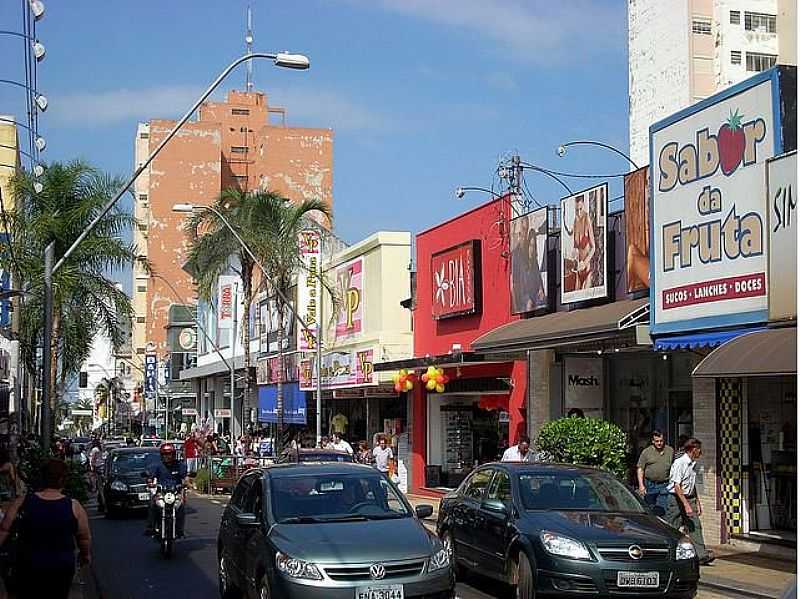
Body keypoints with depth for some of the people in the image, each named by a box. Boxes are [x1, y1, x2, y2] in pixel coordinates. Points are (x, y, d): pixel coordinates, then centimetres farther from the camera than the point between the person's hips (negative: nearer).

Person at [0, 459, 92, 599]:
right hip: (61, 567, -1)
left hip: (28, 566, 1)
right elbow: (85, 538, -3)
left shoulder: (23, 502, -9)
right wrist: (86, 554, 16)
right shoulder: (74, 507, -13)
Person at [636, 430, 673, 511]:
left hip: (664, 486, 0)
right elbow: (640, 469, 0)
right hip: (650, 485, 0)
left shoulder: (670, 451, 7)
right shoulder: (646, 452, 1)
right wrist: (641, 485, -8)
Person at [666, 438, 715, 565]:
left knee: (695, 526, -3)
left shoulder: (693, 464, 13)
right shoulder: (679, 463, -15)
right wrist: (686, 504, -24)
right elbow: (677, 486, -20)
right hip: (676, 499, -8)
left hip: (689, 498, 8)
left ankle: (701, 555, -9)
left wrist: (697, 502, 23)